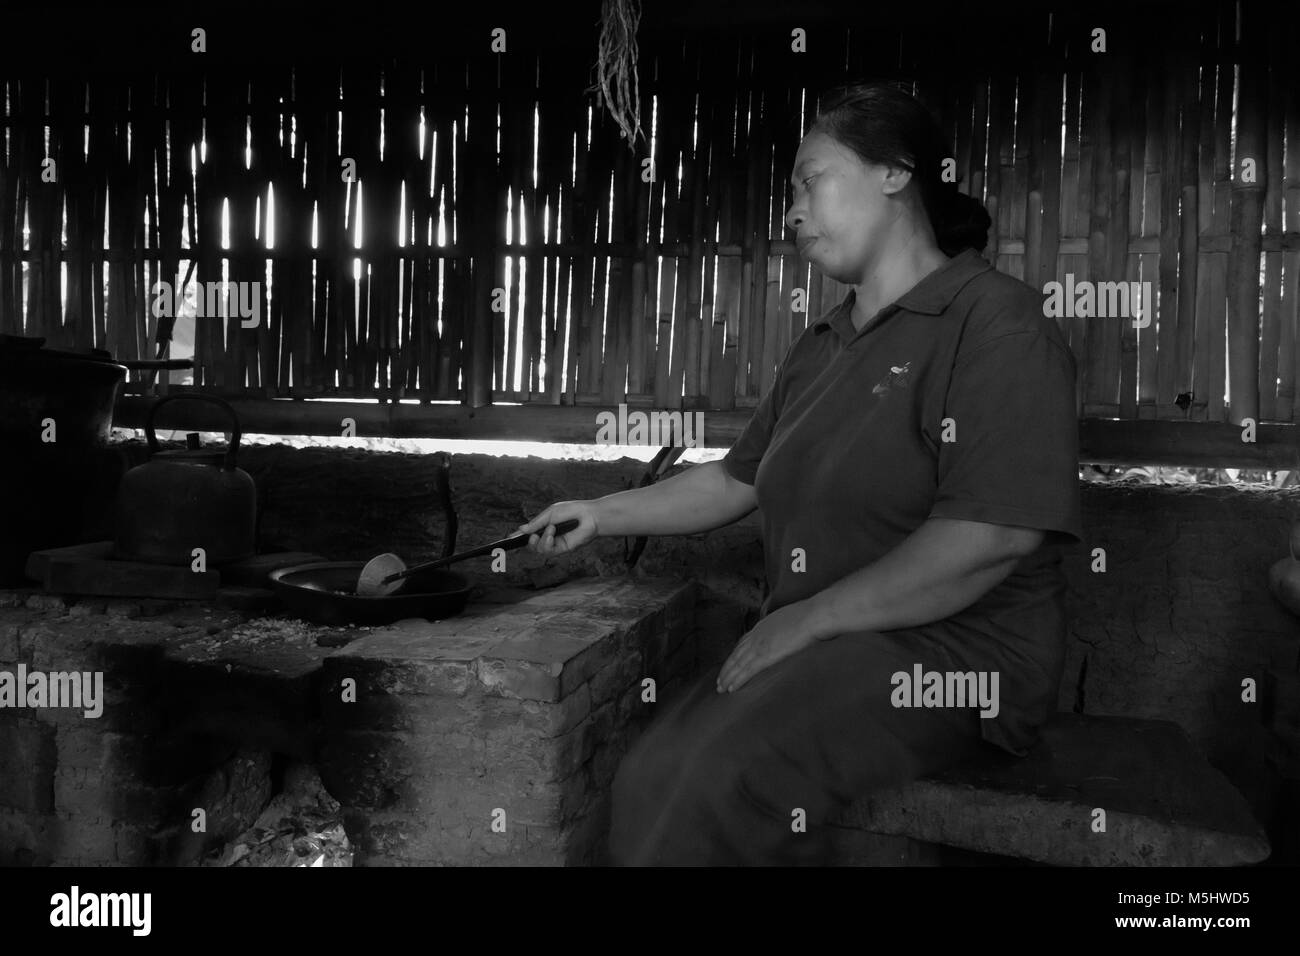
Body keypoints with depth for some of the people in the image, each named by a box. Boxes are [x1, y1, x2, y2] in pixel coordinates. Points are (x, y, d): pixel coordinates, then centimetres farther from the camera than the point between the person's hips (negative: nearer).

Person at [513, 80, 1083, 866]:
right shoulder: (819, 350, 20)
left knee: (720, 783, -29)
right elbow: (737, 482, 25)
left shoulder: (994, 321, -8)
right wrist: (605, 515, 17)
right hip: (816, 649, 7)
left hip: (952, 650, -7)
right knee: (649, 783, -15)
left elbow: (995, 534, -20)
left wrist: (807, 619, -17)